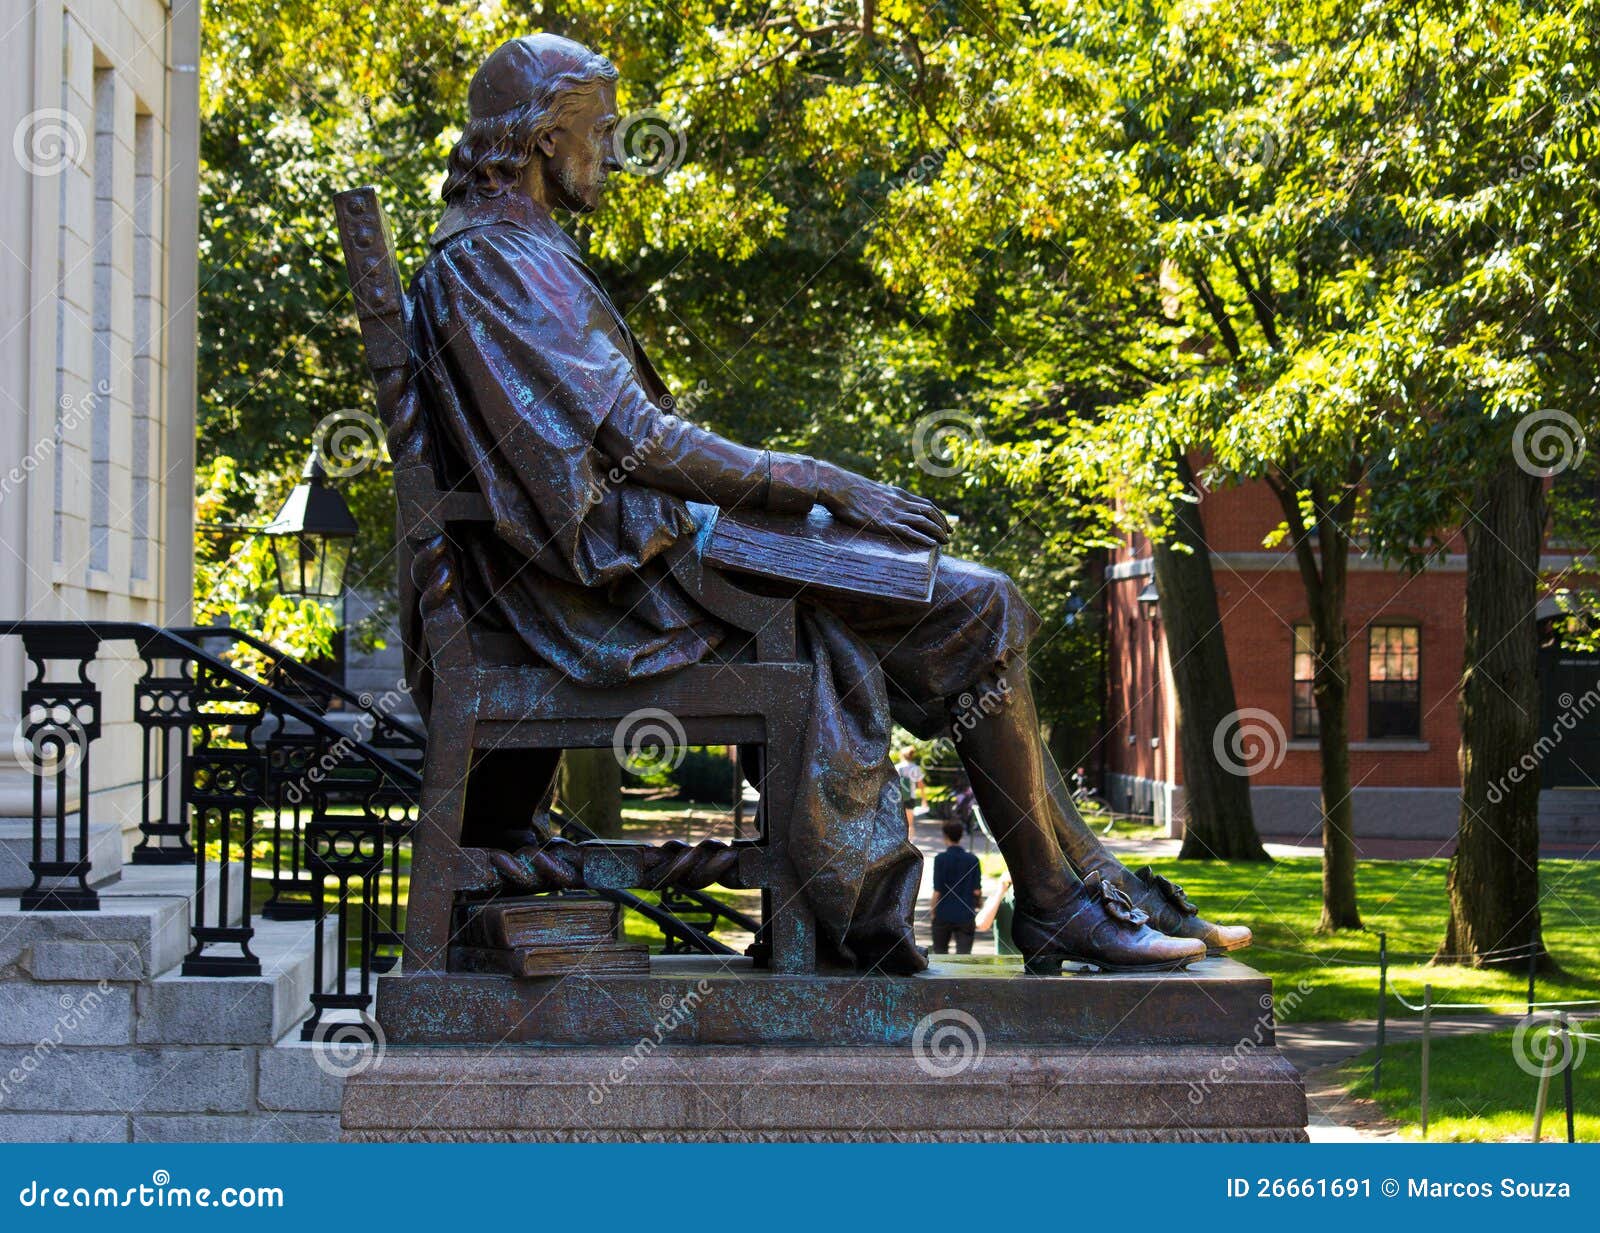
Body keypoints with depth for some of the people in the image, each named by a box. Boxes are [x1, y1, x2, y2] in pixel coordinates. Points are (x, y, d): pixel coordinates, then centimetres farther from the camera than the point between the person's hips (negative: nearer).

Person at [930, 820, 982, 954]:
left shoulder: (940, 859, -10)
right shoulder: (972, 860, -3)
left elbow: (937, 891, -11)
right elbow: (977, 891, -3)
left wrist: (933, 912, 0)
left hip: (943, 914, -1)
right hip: (966, 916, 1)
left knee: (940, 950, 17)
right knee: (964, 953, 1)